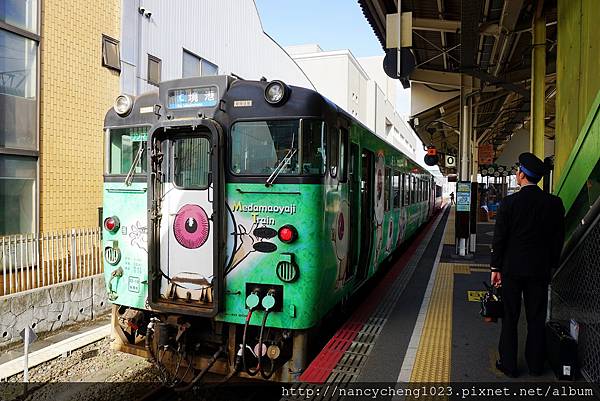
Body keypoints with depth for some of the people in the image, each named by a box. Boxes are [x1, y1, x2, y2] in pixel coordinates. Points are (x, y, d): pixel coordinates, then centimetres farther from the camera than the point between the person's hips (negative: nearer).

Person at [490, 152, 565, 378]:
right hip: (540, 269, 3)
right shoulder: (554, 203, -3)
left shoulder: (509, 203, -13)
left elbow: (499, 238, -10)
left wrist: (495, 268, -1)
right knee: (537, 319, 14)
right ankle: (535, 365, 26)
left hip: (512, 268, -3)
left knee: (510, 318, 8)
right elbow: (558, 238, 3)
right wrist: (552, 265, 15)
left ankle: (509, 365, 16)